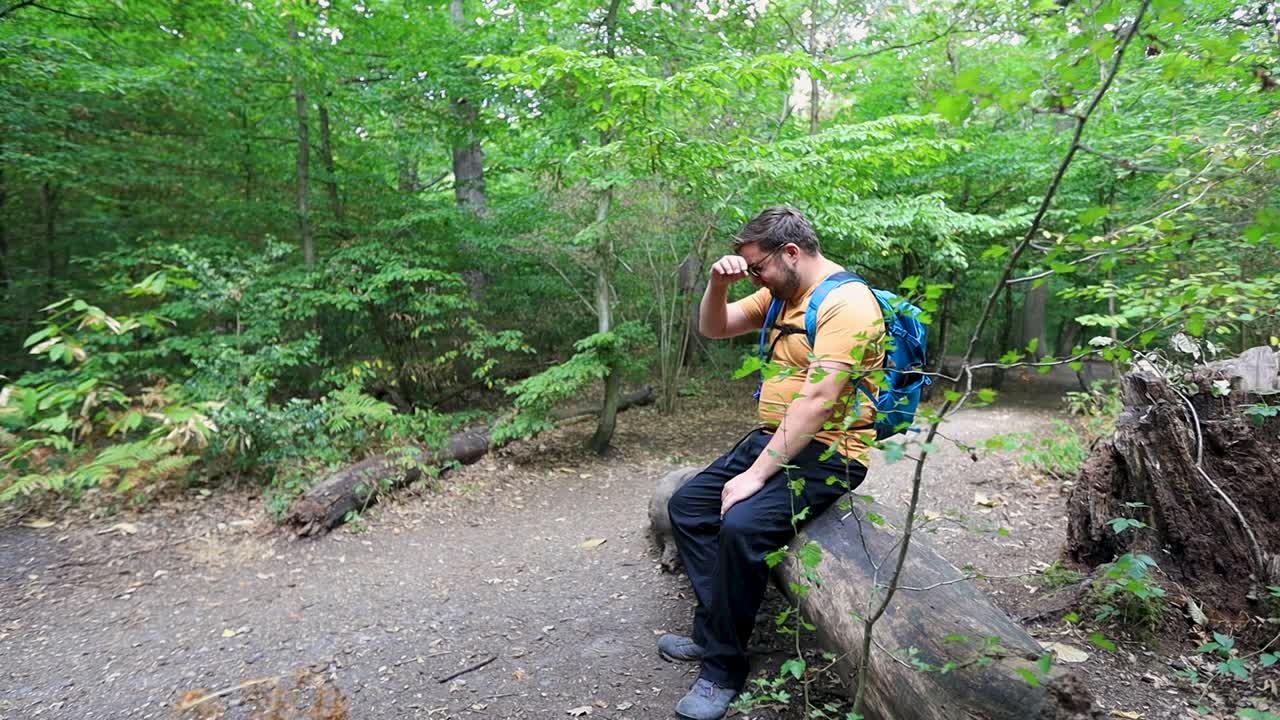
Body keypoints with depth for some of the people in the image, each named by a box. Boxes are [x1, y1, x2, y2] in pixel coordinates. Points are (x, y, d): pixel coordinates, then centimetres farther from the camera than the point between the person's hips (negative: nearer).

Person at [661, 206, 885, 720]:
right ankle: (712, 630, 9)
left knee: (741, 525, -29)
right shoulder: (780, 294, 10)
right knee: (687, 506, 5)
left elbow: (817, 402, -26)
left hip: (827, 453, -10)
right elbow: (712, 328, 16)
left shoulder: (846, 303, -19)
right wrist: (718, 283, -6)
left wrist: (757, 474, -26)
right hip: (773, 439, 10)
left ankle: (723, 668, -11)